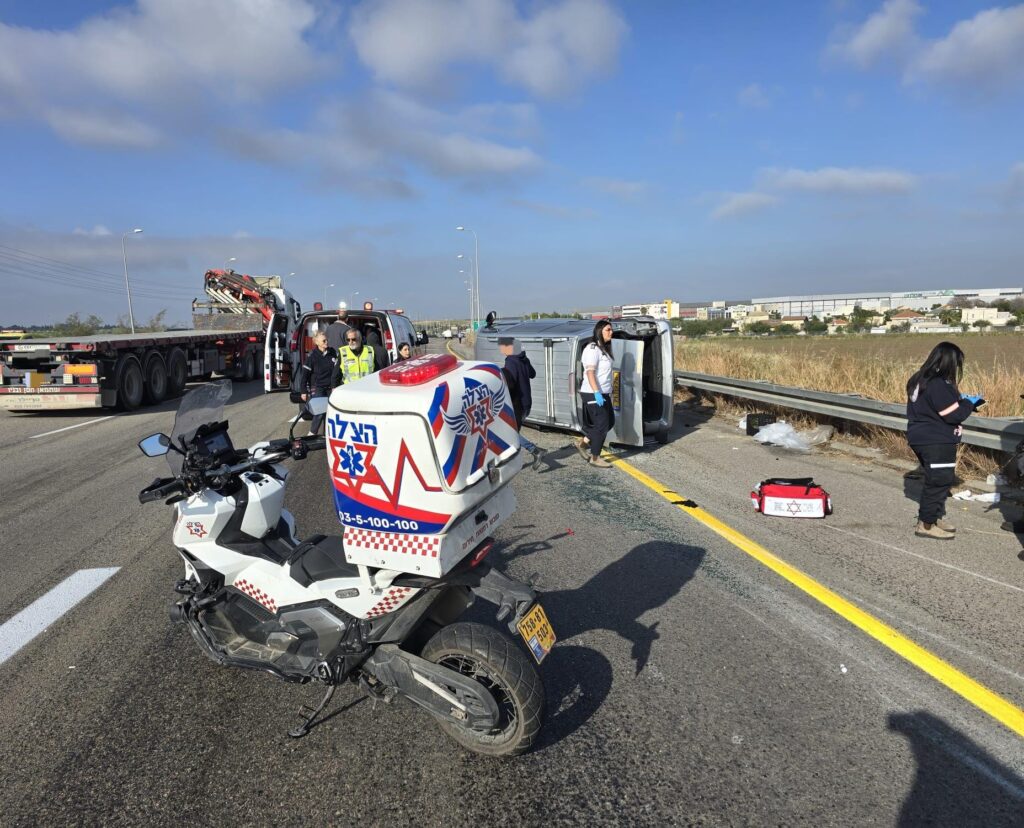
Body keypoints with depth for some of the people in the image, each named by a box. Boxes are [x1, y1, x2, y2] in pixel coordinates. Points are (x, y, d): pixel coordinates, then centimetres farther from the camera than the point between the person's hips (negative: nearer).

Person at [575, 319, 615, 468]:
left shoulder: (604, 349, 15)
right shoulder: (593, 349, -15)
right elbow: (590, 372, -21)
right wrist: (597, 393, -27)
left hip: (603, 393, 10)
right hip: (593, 394, -10)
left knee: (610, 421, 14)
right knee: (602, 425, -4)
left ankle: (583, 442, 25)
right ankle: (595, 457, 8)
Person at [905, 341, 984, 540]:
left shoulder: (921, 380, 9)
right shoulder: (938, 384, -22)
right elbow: (953, 414, -19)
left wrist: (960, 399, 12)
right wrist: (968, 402, -3)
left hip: (924, 439, 10)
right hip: (936, 442, -10)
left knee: (938, 480, 19)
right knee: (939, 481, -3)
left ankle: (936, 517, 30)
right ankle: (926, 525, 3)